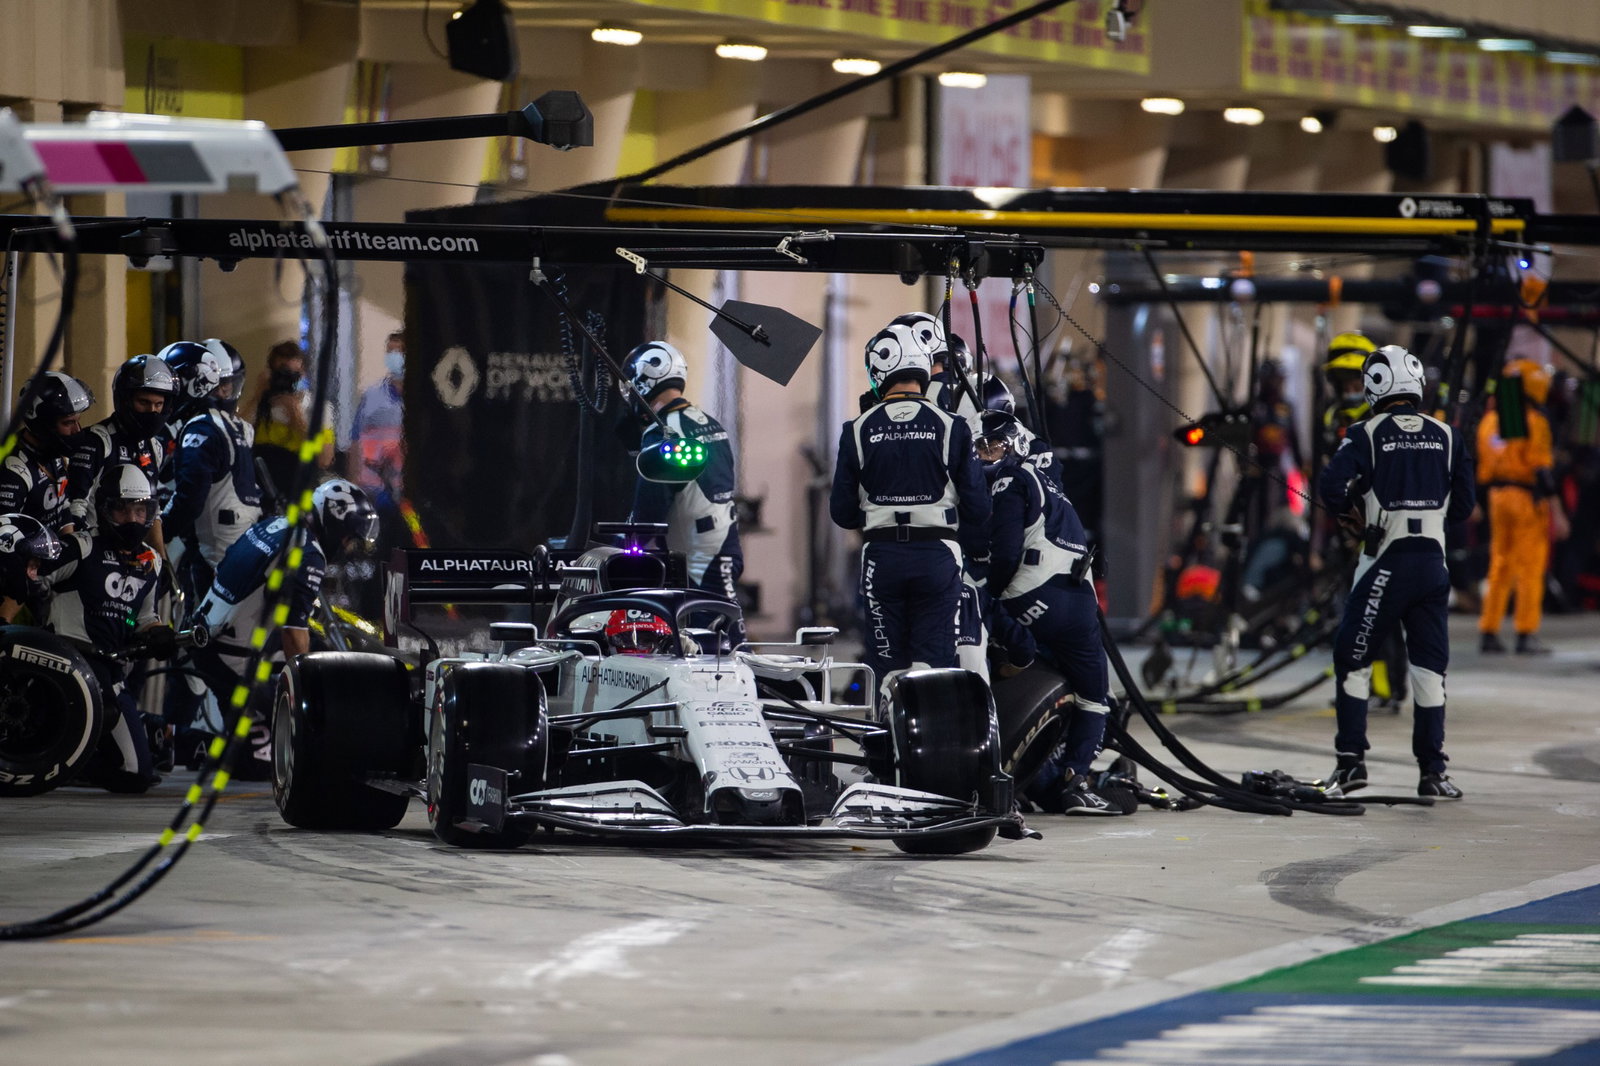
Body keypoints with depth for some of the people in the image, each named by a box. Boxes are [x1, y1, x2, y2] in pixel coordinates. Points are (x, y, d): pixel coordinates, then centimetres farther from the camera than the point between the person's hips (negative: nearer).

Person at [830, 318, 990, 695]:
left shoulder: (858, 431, -1)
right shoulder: (951, 427, -3)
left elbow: (841, 511, 3)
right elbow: (976, 503, -2)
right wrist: (975, 557, 11)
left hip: (881, 556, 1)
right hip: (938, 554, -1)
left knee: (888, 665, 6)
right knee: (934, 661, 2)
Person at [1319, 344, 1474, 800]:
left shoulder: (1368, 433, -4)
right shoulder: (1446, 436, 6)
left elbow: (1332, 486, -15)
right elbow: (1463, 503, 8)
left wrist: (1351, 513, 5)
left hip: (1386, 564, -3)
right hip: (1434, 563, 3)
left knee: (1351, 659, 8)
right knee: (1429, 665, 7)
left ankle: (1351, 760, 4)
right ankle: (1432, 771, 6)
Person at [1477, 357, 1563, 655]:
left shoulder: (1490, 420, 12)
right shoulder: (1533, 420, -10)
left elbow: (1483, 465, 14)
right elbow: (1540, 463, -15)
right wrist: (1553, 500, -12)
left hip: (1497, 495, 7)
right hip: (1527, 497, -7)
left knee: (1499, 566, 12)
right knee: (1530, 568, -3)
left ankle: (1488, 631, 11)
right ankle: (1526, 634, -5)